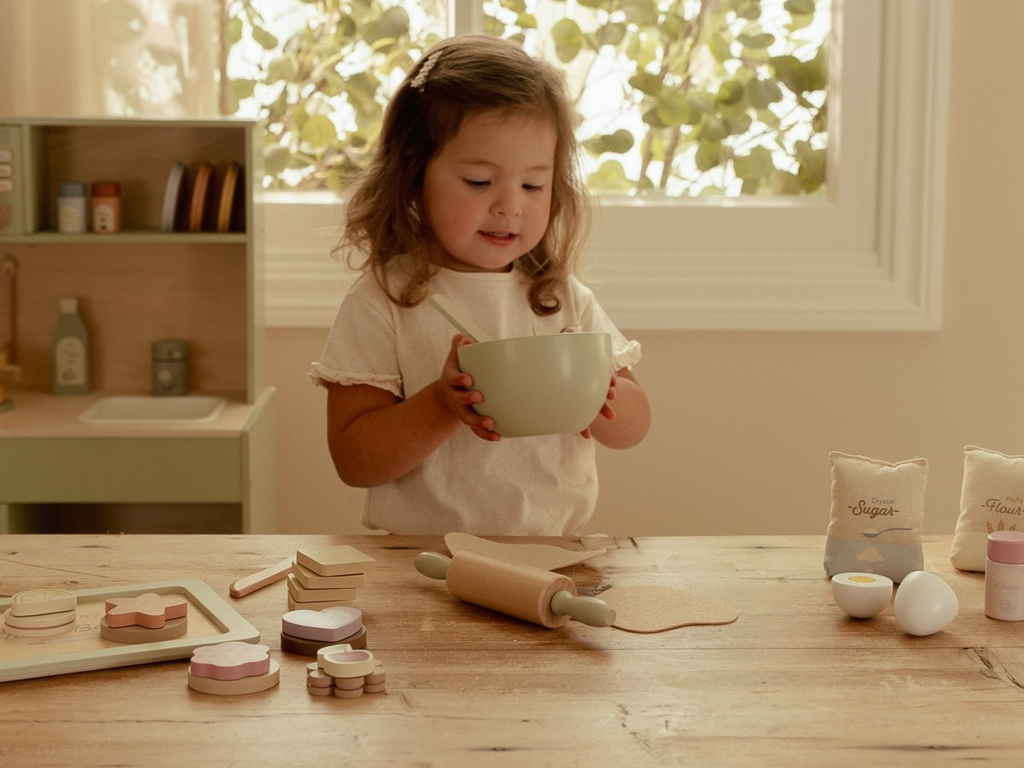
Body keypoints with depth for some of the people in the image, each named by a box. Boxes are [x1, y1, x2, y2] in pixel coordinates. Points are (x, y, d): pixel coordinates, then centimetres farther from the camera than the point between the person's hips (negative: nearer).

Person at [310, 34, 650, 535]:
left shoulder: (564, 300, 8)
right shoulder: (381, 304, -3)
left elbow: (633, 428, 10)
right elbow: (352, 461, -5)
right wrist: (442, 406, -19)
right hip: (419, 562, -4)